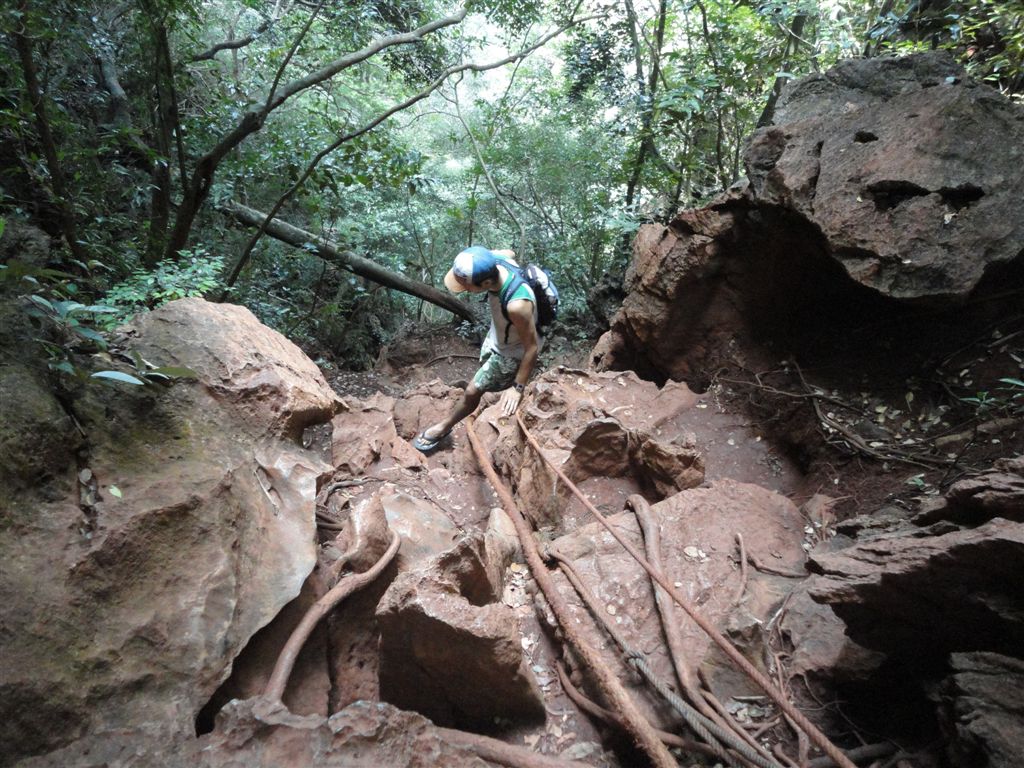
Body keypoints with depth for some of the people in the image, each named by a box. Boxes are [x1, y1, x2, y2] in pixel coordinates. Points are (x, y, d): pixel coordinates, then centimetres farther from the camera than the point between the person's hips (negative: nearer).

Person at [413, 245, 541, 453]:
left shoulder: (517, 305, -47)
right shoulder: (498, 260, -27)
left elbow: (532, 347, -31)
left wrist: (518, 388, -24)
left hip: (512, 352, -7)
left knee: (472, 391, 8)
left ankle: (444, 427, 34)